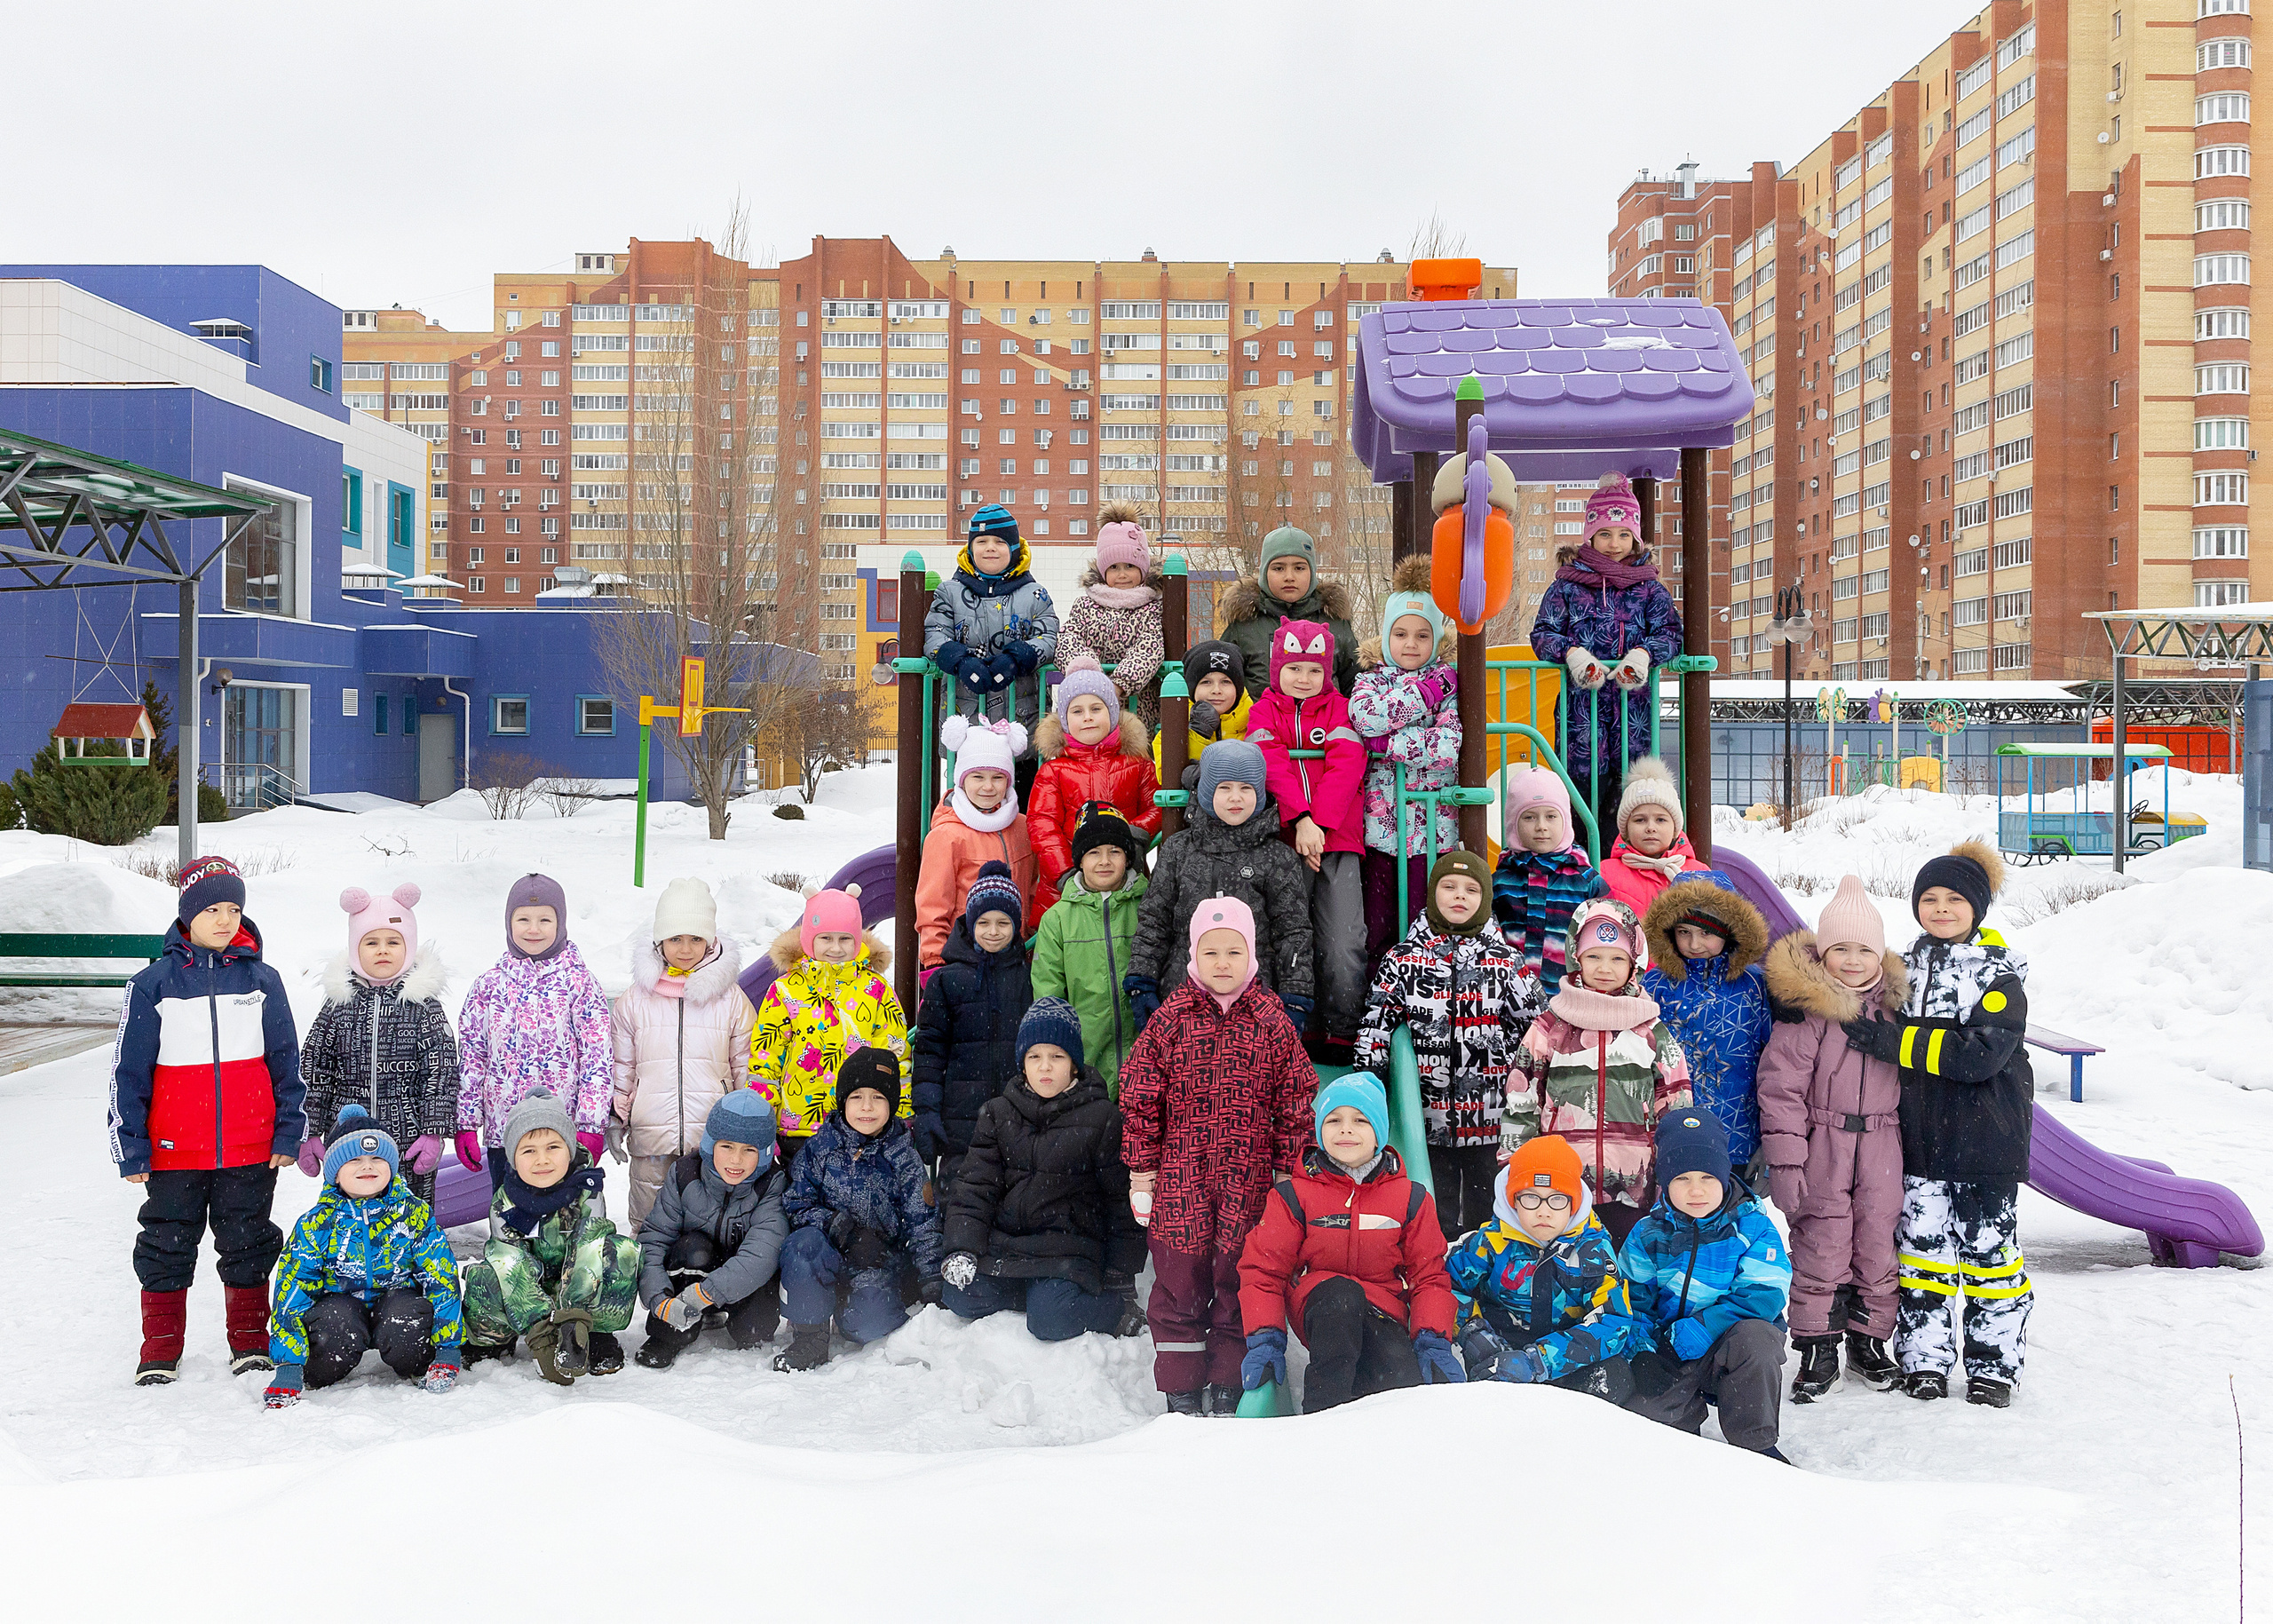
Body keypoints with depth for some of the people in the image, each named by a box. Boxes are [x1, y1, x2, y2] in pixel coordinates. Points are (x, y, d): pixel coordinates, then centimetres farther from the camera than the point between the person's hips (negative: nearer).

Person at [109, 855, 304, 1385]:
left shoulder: (262, 980, 3)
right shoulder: (153, 983, -2)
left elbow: (286, 1062, 8)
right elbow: (128, 1071, 1)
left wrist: (289, 1132, 3)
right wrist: (130, 1149, -1)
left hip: (250, 1150, 1)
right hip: (174, 1151, -1)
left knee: (248, 1245, 10)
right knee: (167, 1247, 8)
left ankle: (251, 1340, 24)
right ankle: (160, 1350, 21)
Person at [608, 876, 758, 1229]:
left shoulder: (731, 998, 3)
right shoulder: (635, 998, 5)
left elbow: (748, 1067, 9)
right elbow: (621, 1064, 13)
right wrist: (615, 1118, 11)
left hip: (714, 1136, -1)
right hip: (650, 1134, 1)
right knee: (648, 1222, 9)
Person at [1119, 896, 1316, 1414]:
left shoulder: (1272, 1021, 2)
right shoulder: (1171, 1018, 1)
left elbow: (1296, 1099, 5)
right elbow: (1139, 1095, 3)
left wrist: (1289, 1170, 3)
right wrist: (1142, 1167, 1)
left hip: (1249, 1180, 0)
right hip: (1180, 1176, 0)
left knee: (1240, 1282, 7)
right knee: (1179, 1283, 6)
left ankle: (1229, 1389, 20)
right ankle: (1181, 1391, 18)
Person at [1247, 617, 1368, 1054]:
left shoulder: (1339, 709, 12)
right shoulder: (1264, 711, 11)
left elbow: (1346, 768, -3)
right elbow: (1272, 767, -5)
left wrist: (1319, 824, -16)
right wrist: (1300, 820, -21)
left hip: (1338, 840, 1)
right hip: (1284, 838, 0)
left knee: (1343, 944, -5)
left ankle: (1343, 1034, 3)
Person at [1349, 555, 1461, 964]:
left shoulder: (1448, 683, 3)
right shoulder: (1371, 678, 8)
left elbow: (1448, 748, -13)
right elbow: (1364, 716, -17)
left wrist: (1386, 744, -13)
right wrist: (1426, 691, -12)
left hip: (1430, 821, -1)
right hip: (1379, 818, 1)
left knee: (1420, 911, 0)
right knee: (1378, 912, 5)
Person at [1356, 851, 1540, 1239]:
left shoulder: (1506, 961, 4)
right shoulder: (1405, 959, 1)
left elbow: (1532, 1034, 7)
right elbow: (1374, 1031, 2)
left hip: (1490, 1122, 1)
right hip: (1429, 1118, 0)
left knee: (1485, 1212, 10)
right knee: (1436, 1218, 6)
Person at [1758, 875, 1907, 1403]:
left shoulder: (1894, 1003, 7)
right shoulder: (1805, 1006, -9)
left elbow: (1910, 1076, 18)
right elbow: (1781, 1086, -10)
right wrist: (1785, 1161, -14)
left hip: (1881, 1147, 4)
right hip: (1821, 1146, -4)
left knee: (1878, 1246, 10)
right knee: (1820, 1248, 0)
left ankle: (1870, 1342, 26)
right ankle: (1818, 1352, 13)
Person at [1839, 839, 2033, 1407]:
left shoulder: (2000, 977, -8)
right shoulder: (1906, 970, 11)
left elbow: (1980, 1055, -21)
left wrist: (1890, 1040, -22)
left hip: (1987, 1140, -4)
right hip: (1921, 1139, 4)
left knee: (1989, 1244, 3)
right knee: (1922, 1242, 4)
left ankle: (1994, 1365, 15)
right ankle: (1924, 1360, 13)